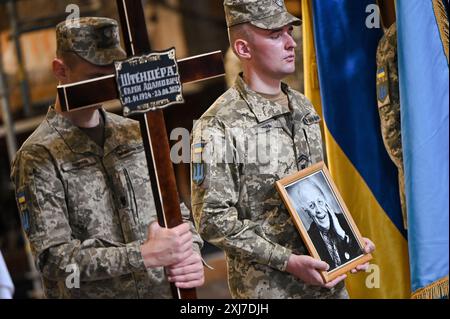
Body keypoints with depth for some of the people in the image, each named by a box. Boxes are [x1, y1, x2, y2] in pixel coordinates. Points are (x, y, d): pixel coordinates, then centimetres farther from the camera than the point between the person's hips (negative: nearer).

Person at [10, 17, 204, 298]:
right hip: (90, 294, -4)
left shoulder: (135, 135, 3)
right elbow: (53, 257, -19)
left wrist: (191, 254, -15)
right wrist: (145, 254, -28)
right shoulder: (38, 157, -13)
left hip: (163, 290, 5)